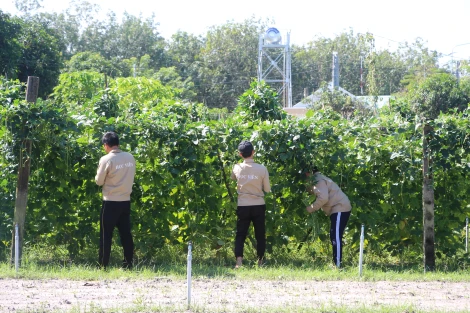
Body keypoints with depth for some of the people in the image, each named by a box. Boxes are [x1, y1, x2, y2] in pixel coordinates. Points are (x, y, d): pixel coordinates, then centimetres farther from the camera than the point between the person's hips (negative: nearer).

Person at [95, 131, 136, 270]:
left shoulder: (106, 159, -15)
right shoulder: (130, 157, 2)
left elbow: (99, 181, -8)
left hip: (111, 202, -5)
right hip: (126, 201, 5)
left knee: (106, 235, 2)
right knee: (126, 234, 11)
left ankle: (103, 265, 2)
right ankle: (128, 264, 12)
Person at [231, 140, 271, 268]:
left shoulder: (237, 168, -5)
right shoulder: (262, 169, -10)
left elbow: (233, 178, 18)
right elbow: (267, 189, -1)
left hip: (243, 206, 1)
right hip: (259, 206, 0)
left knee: (240, 235, 4)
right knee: (260, 235, 12)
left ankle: (239, 260, -13)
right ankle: (260, 261, 17)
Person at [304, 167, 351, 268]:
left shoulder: (319, 180, -10)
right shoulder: (320, 179, 24)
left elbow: (323, 198, -22)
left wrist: (310, 208, -13)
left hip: (340, 209, -11)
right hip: (338, 209, 11)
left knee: (336, 237, -14)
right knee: (335, 237, 13)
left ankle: (337, 264, -20)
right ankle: (336, 263, 16)